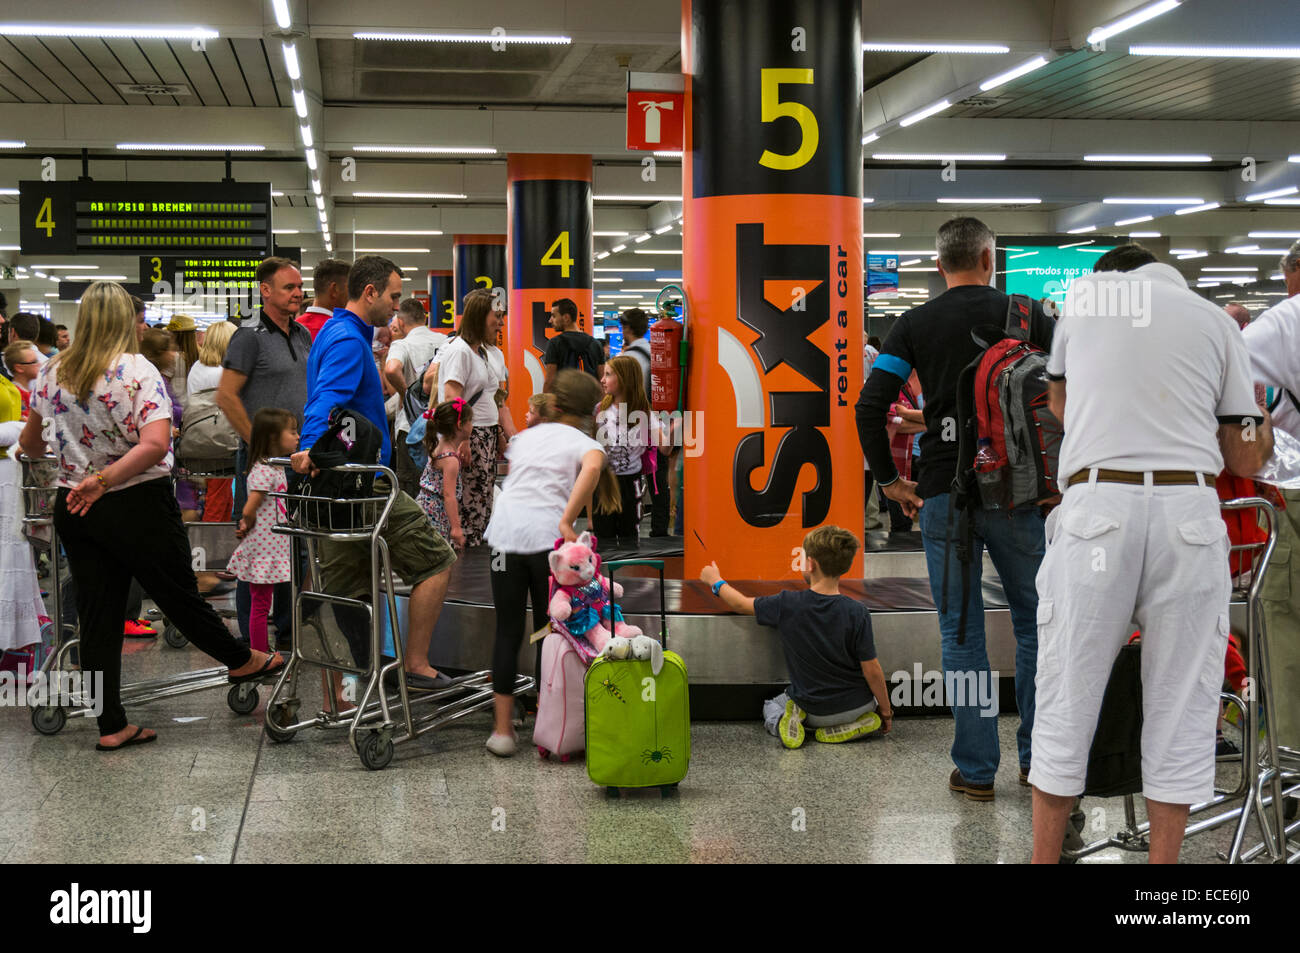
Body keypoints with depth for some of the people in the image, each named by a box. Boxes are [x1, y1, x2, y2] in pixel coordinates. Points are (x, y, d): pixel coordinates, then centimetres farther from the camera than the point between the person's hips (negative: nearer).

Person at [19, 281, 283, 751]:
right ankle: (241, 661, 35)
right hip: (137, 505, -4)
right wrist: (104, 479, -22)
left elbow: (29, 443, 18)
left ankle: (112, 726, 10)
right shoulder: (139, 372, -10)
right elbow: (156, 444, -25)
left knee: (97, 614, 7)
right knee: (179, 594, 12)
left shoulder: (52, 372, 3)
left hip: (73, 508, 4)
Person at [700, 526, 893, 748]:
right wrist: (886, 710, 1)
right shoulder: (857, 613, -20)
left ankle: (784, 721, -3)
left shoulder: (787, 605, -18)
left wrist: (715, 581, 19)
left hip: (813, 711, 1)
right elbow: (872, 671, -15)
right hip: (856, 704, 0)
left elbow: (740, 604, 0)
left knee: (771, 706, 32)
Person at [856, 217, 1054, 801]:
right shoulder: (1024, 315, 3)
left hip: (944, 494, 0)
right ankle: (1038, 758, 18)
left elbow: (869, 407, -6)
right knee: (1035, 623, 14)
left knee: (962, 633, 6)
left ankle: (976, 770, 8)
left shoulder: (914, 325, 2)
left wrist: (888, 480, 4)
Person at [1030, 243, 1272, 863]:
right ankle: (1163, 861, 12)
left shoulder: (1084, 294, 15)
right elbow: (1246, 459, 15)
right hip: (1189, 510, 1)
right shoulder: (1216, 320, 15)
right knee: (1179, 705, 8)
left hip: (1096, 505, 0)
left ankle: (1044, 859, 13)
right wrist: (1262, 418, 36)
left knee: (1067, 702, 6)